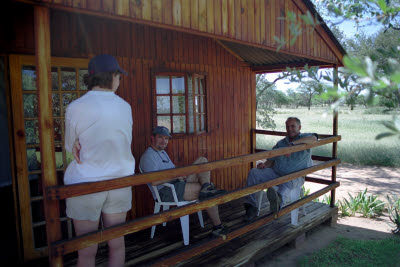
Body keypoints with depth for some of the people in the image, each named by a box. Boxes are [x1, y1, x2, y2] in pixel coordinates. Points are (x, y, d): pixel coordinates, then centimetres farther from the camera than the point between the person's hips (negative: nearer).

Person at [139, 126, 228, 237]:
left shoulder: (162, 152, 21)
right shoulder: (148, 156, -12)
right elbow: (154, 181, -24)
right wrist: (176, 176, -16)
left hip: (179, 184, 10)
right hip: (166, 192, -10)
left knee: (202, 160, -3)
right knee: (210, 196, -17)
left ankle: (206, 188, -27)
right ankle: (217, 227, -7)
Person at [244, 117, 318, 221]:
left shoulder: (304, 138, 9)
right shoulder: (280, 143, 22)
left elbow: (313, 138, -17)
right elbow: (272, 160, 19)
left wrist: (293, 143, -23)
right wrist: (265, 164, -6)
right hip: (275, 173, 5)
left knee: (289, 181, -40)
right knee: (253, 172, -16)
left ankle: (278, 199, -71)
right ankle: (250, 206, -18)